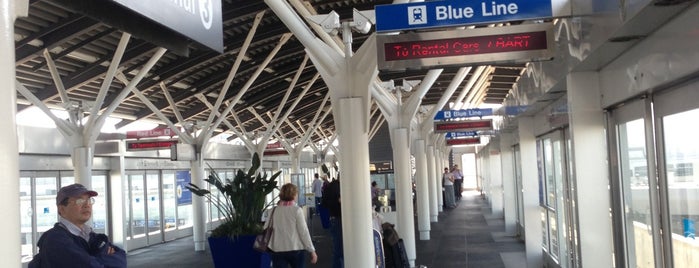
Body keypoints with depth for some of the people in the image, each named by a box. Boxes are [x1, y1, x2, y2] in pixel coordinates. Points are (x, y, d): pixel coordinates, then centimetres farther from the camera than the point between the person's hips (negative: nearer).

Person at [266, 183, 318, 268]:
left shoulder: (274, 211, 2)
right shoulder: (297, 210, -7)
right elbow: (303, 232, -8)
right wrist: (312, 250, -2)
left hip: (277, 250, 2)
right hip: (296, 250, -2)